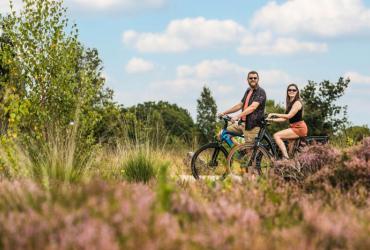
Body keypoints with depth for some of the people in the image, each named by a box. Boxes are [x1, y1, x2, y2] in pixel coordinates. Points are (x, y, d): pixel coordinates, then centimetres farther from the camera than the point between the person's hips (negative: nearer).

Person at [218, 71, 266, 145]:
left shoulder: (261, 92, -12)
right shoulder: (248, 91, 16)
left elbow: (253, 107, -25)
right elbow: (240, 105, 22)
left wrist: (237, 116, -36)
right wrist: (224, 112, 15)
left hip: (252, 126, -8)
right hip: (242, 123, 8)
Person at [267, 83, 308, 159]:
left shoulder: (297, 102, -10)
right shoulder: (290, 103, 18)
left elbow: (289, 116, -20)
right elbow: (285, 118, 12)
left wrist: (274, 114, -19)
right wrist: (272, 119, 3)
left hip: (299, 128, -10)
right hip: (294, 127, 10)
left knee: (276, 135, -19)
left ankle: (286, 158, -24)